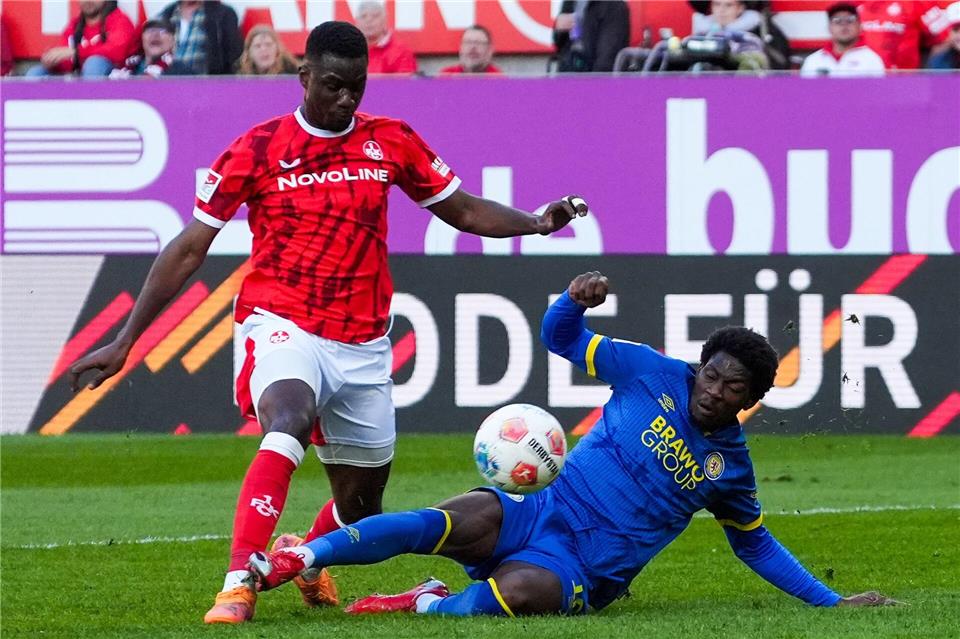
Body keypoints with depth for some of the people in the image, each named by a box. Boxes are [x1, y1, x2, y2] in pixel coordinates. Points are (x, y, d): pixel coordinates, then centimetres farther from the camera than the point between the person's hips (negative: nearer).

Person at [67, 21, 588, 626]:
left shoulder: (392, 142, 5)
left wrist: (537, 222, -6)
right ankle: (239, 583, -41)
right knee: (288, 421, -36)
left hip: (364, 343, 4)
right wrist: (126, 340, -1)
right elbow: (189, 250, 1)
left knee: (362, 502, 12)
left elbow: (466, 211, 14)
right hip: (283, 326, -4)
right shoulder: (257, 150, -4)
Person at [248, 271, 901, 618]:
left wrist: (830, 600, 20)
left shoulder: (730, 463, 10)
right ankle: (294, 558, -32)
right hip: (540, 515, 0)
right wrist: (577, 299, -14)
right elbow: (561, 337, 10)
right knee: (463, 521, -33)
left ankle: (431, 604, -12)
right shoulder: (656, 375, 5)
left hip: (585, 573, 0)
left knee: (521, 591, -38)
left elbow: (755, 542, 25)